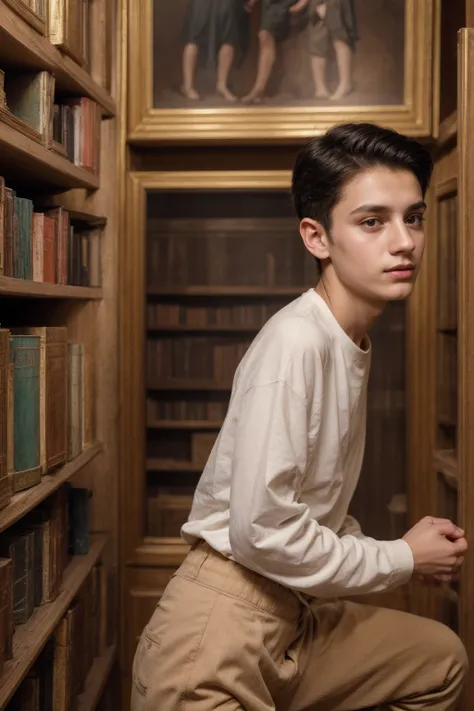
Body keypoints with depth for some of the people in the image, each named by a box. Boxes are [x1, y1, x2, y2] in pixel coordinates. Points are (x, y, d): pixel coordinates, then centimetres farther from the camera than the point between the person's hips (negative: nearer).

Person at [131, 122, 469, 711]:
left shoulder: (352, 346, 7)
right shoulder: (295, 342, -21)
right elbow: (261, 529, -24)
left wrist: (409, 548, -1)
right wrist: (402, 558, -11)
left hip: (293, 616, 9)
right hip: (220, 628, -9)